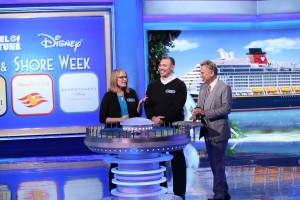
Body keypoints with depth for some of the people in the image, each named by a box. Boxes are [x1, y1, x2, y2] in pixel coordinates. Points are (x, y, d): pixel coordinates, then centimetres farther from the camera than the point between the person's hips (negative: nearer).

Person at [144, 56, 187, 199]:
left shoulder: (179, 85, -2)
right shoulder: (153, 86, 14)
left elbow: (177, 107, -12)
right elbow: (147, 105, 7)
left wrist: (162, 119, -17)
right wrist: (153, 118, -12)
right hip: (156, 127, 5)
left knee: (177, 160, 1)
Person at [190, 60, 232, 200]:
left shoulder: (224, 88, -11)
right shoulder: (203, 87, 11)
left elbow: (227, 108, -18)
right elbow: (200, 105, 16)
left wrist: (205, 112, -22)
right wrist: (197, 112, -7)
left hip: (219, 132, -8)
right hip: (207, 131, 8)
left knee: (218, 165, -5)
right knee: (214, 165, 14)